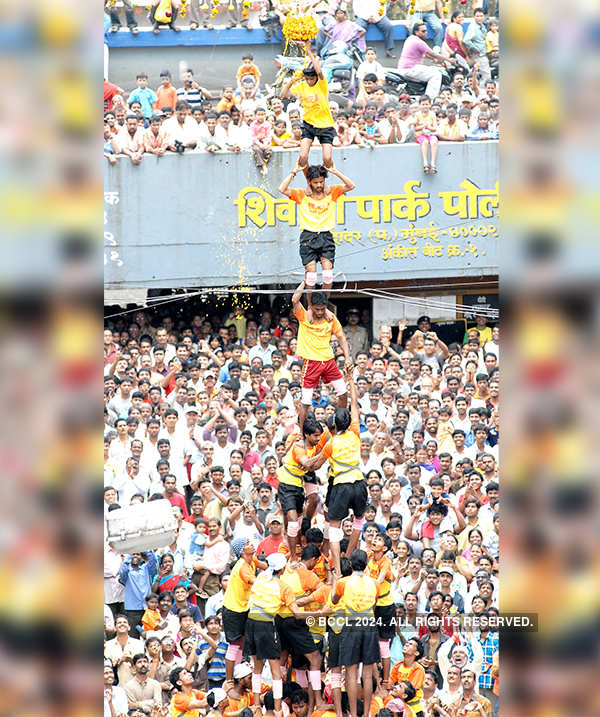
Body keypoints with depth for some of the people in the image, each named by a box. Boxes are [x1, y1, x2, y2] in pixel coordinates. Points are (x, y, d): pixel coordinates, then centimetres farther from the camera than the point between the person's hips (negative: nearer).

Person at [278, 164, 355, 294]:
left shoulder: (332, 192, 11)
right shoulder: (301, 195, 7)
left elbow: (350, 186, 5)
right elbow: (282, 189, -3)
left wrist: (335, 172, 0)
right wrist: (293, 173, -1)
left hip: (326, 236, 1)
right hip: (308, 236, -1)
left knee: (328, 272, -10)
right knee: (311, 272, -10)